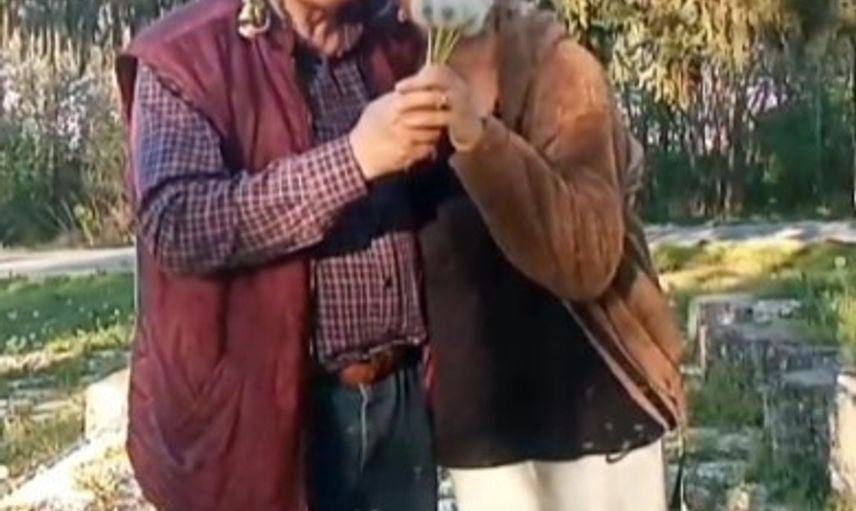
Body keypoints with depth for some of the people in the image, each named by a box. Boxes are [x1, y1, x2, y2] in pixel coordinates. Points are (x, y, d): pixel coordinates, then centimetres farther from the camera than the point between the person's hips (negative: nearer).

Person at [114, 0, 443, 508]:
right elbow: (175, 228, -20)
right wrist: (352, 159, -25)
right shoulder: (186, 55, -6)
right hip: (264, 403, -4)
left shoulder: (399, 45, 9)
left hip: (403, 393, 5)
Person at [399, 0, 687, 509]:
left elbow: (588, 256, -29)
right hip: (477, 416, 4)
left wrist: (480, 141, -41)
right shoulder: (401, 81, 0)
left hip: (591, 403, -4)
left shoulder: (557, 69, -14)